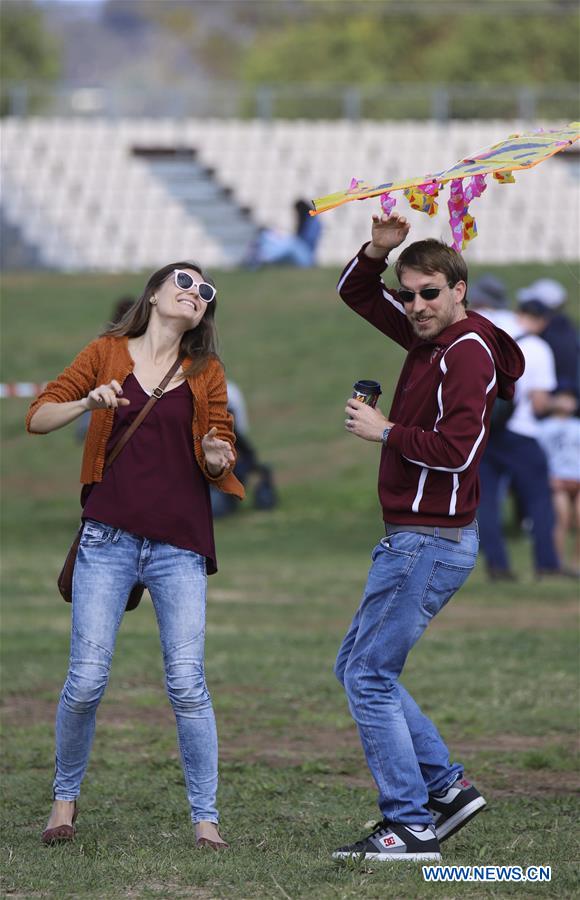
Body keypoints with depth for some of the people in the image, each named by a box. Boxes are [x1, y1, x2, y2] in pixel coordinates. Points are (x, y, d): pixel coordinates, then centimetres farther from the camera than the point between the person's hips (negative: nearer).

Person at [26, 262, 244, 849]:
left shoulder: (205, 373, 12)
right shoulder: (106, 354, 8)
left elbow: (221, 449, 14)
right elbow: (37, 418, 7)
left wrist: (217, 459, -10)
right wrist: (88, 402, -12)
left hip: (179, 542, 1)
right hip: (109, 536, -1)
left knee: (187, 684, -7)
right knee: (86, 680, -4)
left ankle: (205, 817, 0)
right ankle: (65, 796, 18)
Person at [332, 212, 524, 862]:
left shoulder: (469, 351, -15)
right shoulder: (428, 335, 13)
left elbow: (457, 449, -25)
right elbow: (355, 294, 24)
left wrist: (386, 431, -13)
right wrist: (378, 249, 4)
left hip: (431, 541, -10)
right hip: (412, 539, 10)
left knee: (369, 675, -9)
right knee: (356, 665, 15)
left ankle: (411, 825, -8)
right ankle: (446, 785, 17)